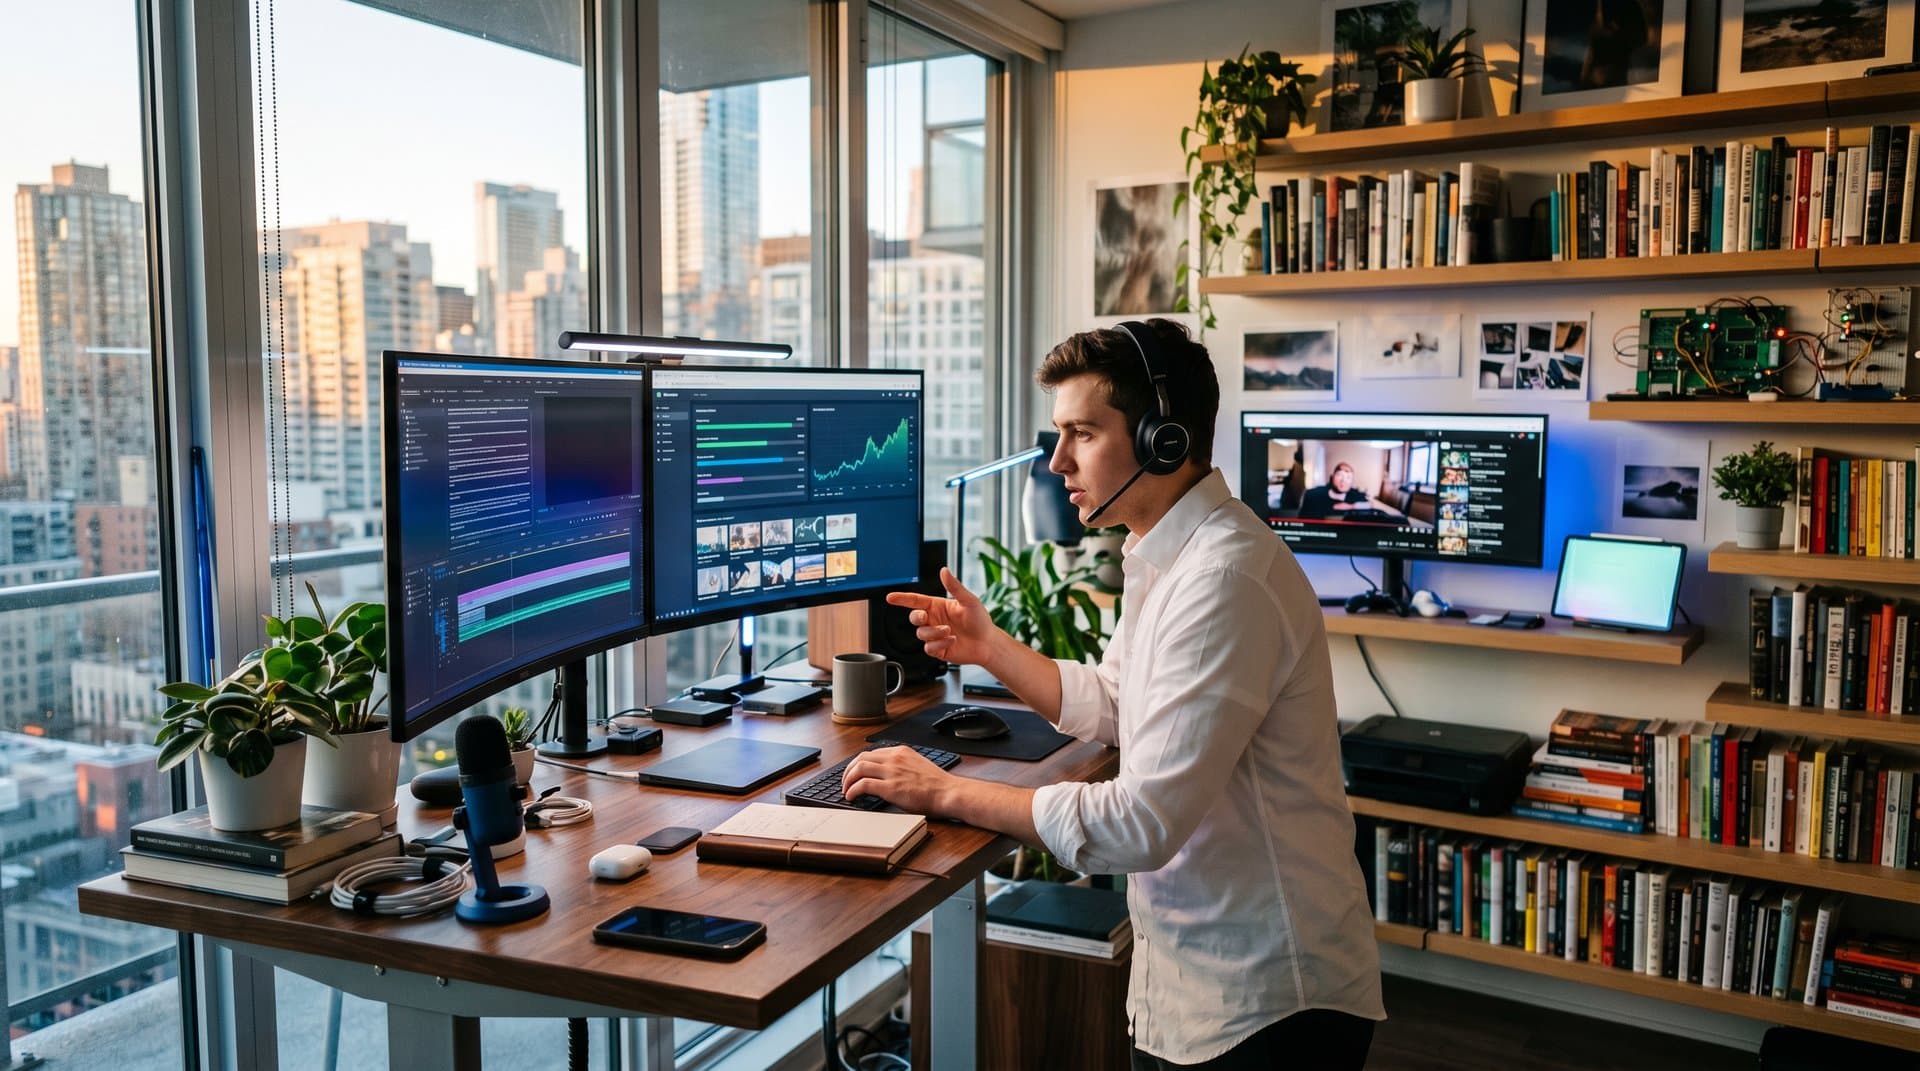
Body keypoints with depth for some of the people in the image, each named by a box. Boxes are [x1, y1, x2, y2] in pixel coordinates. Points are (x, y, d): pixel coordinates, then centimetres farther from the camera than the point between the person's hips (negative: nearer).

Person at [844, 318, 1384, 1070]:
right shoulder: (1166, 558, 6)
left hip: (1265, 1004, -8)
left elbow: (1141, 824, -28)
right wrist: (991, 649, 6)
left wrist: (946, 793, -19)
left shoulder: (1224, 578, -26)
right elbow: (1110, 707, 19)